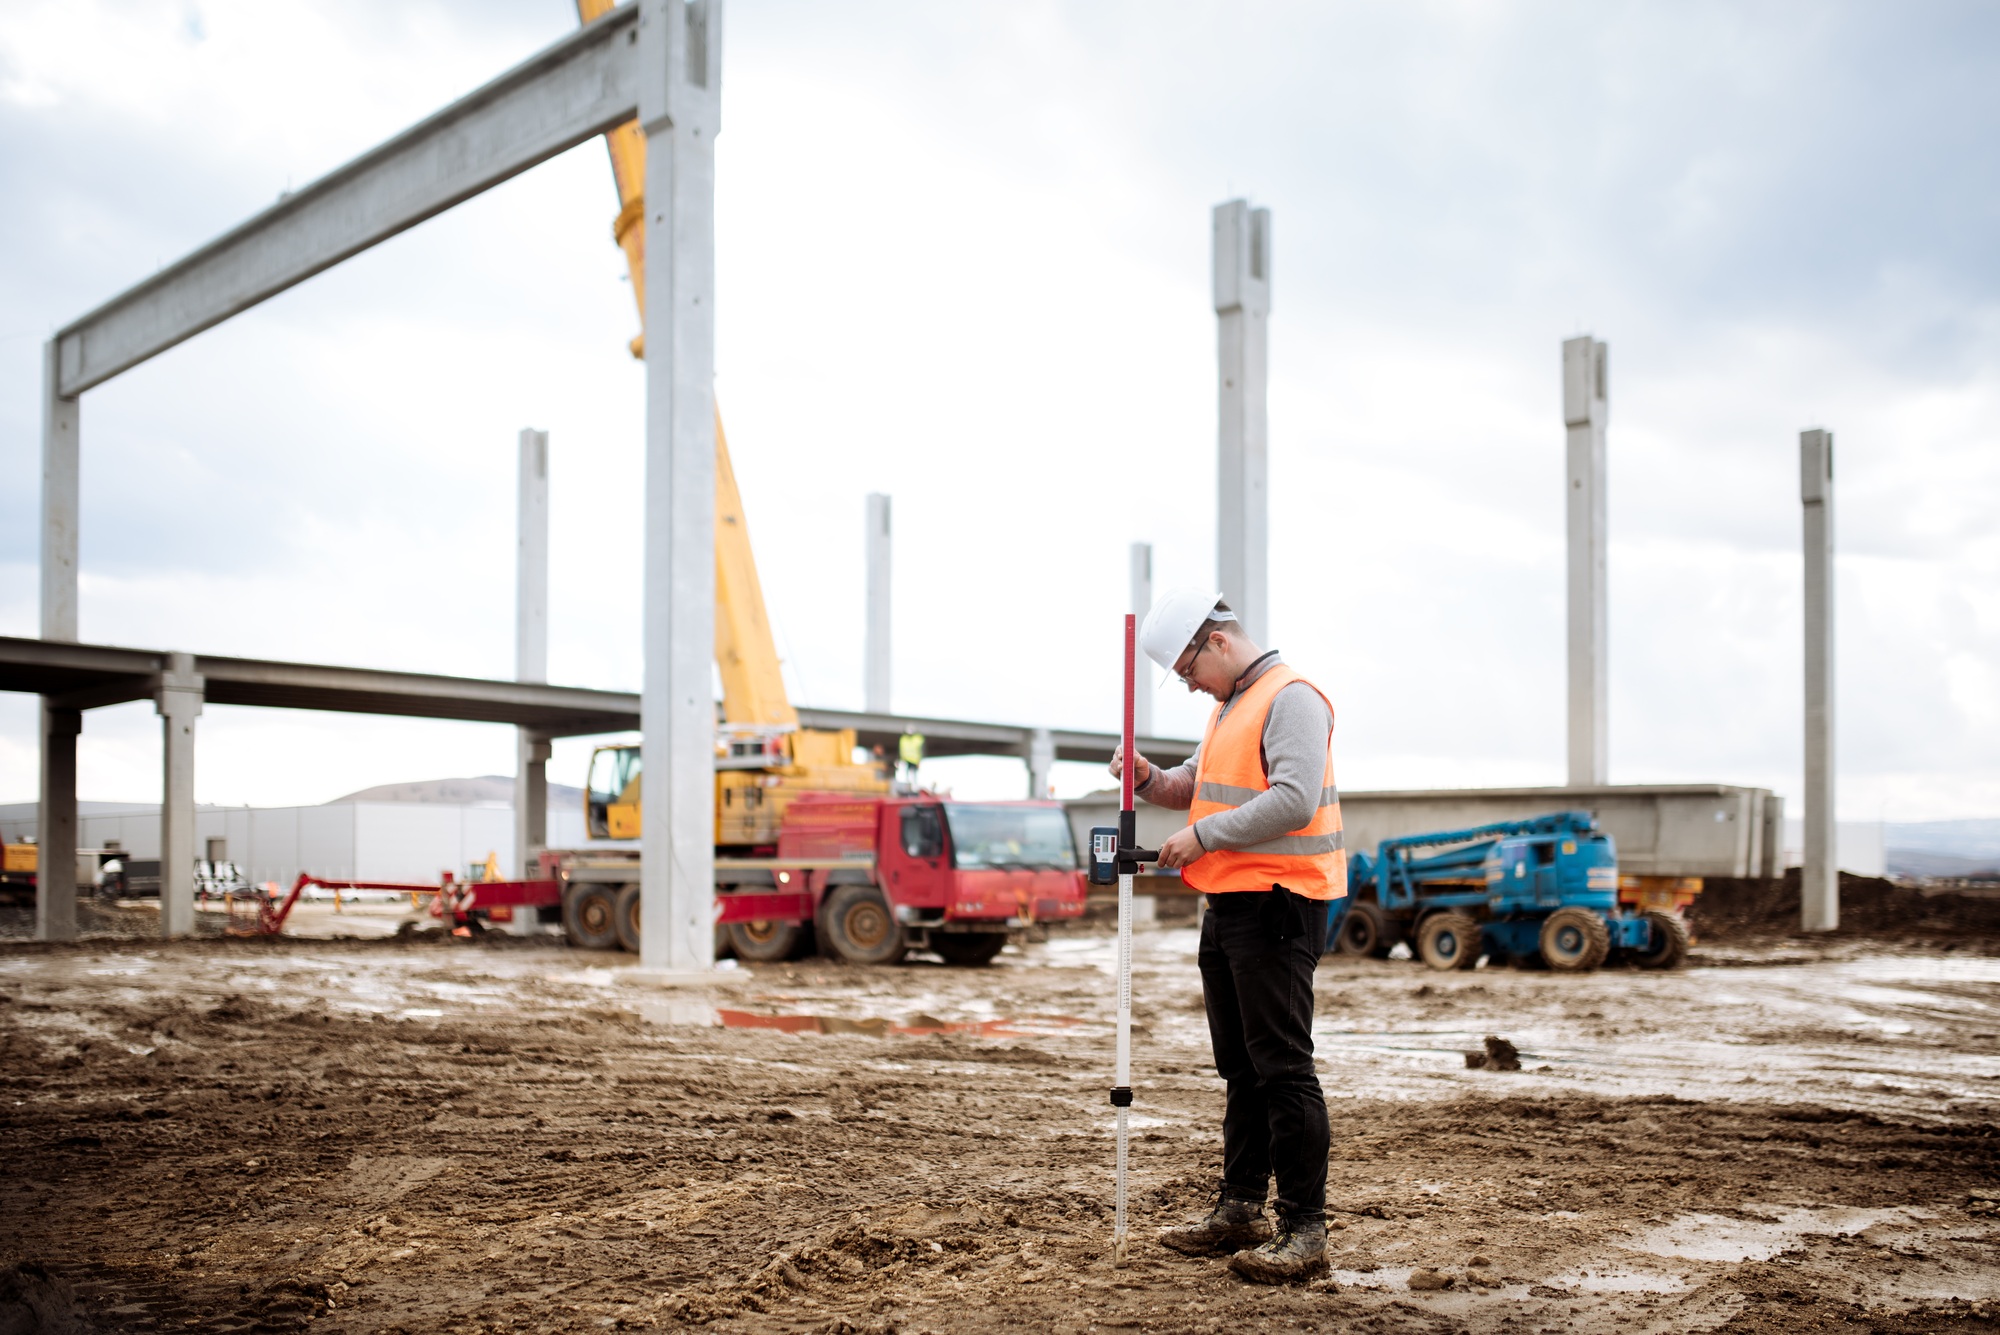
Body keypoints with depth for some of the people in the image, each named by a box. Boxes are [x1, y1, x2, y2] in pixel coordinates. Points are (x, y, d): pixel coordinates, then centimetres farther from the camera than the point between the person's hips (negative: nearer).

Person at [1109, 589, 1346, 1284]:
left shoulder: (1292, 699, -13)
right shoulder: (1229, 705, 19)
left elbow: (1294, 800, -24)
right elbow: (1199, 785, 27)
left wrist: (1203, 836, -19)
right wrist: (1150, 779, 6)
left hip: (1277, 906, -10)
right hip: (1227, 906, 10)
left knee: (1282, 1067, -9)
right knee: (1241, 1068, 15)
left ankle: (1305, 1230, -5)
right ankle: (1240, 1212, 24)